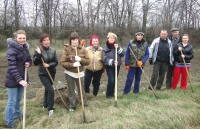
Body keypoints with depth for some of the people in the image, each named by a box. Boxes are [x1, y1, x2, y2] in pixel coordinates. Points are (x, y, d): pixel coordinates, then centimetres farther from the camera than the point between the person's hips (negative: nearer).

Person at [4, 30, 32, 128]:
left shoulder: (25, 48, 6)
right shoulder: (12, 50, -18)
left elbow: (29, 60, 19)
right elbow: (12, 67, -26)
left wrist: (28, 63, -6)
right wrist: (19, 80, -34)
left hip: (22, 77, 7)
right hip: (13, 79, -7)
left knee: (18, 99, 20)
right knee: (12, 101, 1)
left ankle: (16, 114, 40)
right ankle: (9, 123, 13)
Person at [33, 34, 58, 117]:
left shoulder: (53, 50, -3)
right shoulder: (38, 50, -12)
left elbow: (56, 62, -2)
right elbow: (35, 63, -17)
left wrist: (49, 65, -19)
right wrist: (38, 54, -29)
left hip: (51, 73, 4)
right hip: (43, 74, -4)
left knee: (47, 89, 19)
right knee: (51, 90, -14)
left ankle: (45, 105, 39)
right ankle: (50, 108, -1)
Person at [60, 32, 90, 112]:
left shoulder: (83, 49, -6)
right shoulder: (66, 49, -12)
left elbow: (88, 61, -7)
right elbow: (62, 63, -14)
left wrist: (80, 59, -24)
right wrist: (73, 64, -25)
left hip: (80, 73, 1)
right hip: (69, 74, -1)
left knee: (81, 89, 15)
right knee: (71, 90, 10)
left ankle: (85, 102, 36)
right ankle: (72, 105, 26)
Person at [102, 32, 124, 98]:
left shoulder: (117, 46, 6)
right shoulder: (105, 48, -6)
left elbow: (123, 54, -4)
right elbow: (105, 59, -14)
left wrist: (118, 48, -16)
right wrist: (112, 61, -26)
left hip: (117, 66, 4)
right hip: (109, 66, -4)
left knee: (114, 80, 10)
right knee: (111, 80, -13)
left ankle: (112, 93, 27)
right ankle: (109, 94, 6)